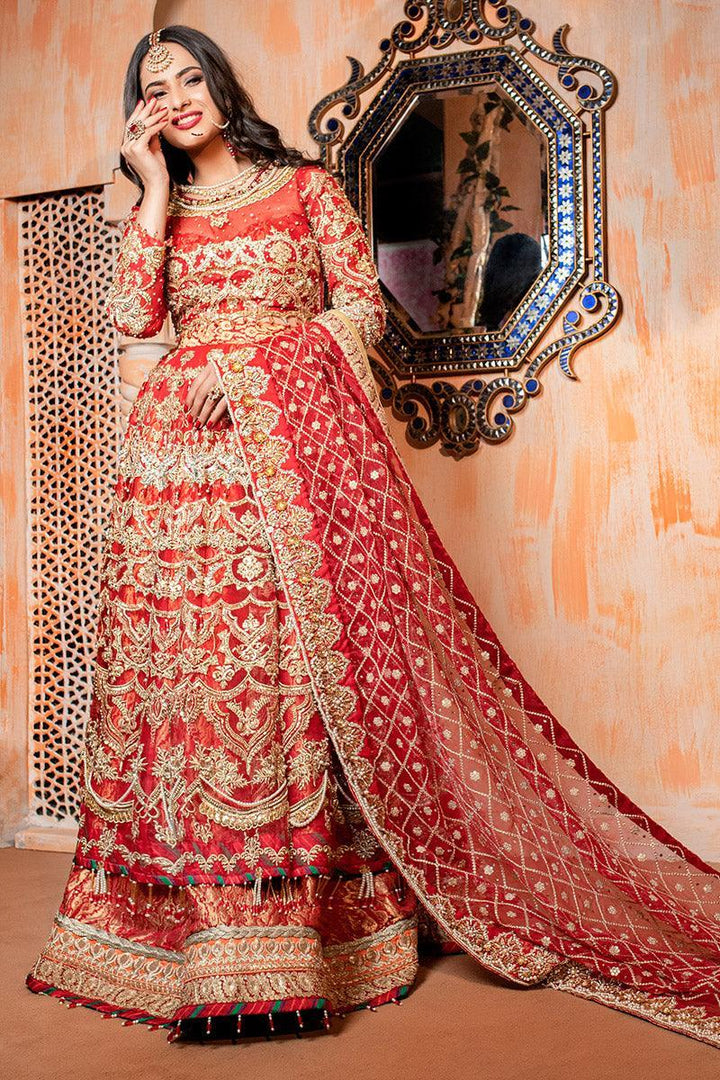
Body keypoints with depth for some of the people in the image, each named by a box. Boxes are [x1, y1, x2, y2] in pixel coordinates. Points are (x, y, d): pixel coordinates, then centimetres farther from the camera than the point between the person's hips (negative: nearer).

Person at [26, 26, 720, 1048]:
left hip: (292, 437, -3)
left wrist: (256, 364, -8)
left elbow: (363, 305, 4)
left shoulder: (304, 185, 12)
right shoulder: (157, 211, 20)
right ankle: (199, 919, 5)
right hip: (181, 453, 3)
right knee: (180, 650, -4)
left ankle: (317, 908, 1)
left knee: (300, 647, -9)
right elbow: (133, 313, 4)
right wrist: (156, 190, 6)